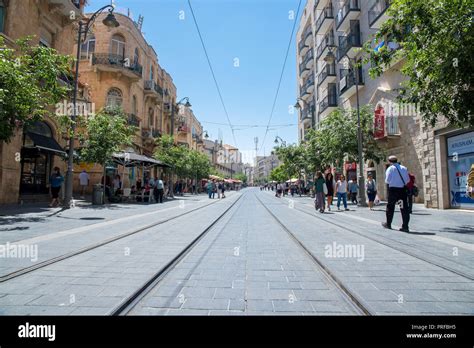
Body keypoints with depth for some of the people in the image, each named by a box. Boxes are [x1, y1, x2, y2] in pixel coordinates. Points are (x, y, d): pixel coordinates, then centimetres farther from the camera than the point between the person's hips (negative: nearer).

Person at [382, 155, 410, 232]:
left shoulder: (390, 168, -5)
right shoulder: (404, 168, 8)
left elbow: (387, 180, -9)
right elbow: (408, 180, 8)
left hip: (393, 189, -3)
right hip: (403, 189, 3)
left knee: (390, 207, 11)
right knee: (404, 208, 4)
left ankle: (388, 224, 22)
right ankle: (405, 226, 4)